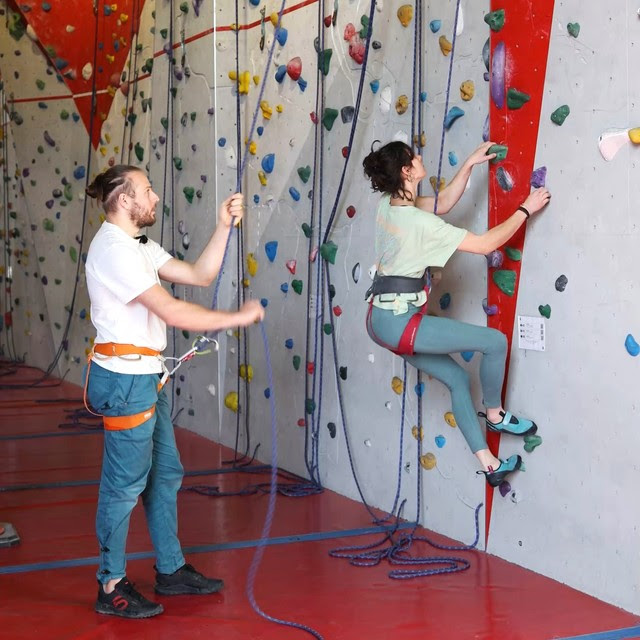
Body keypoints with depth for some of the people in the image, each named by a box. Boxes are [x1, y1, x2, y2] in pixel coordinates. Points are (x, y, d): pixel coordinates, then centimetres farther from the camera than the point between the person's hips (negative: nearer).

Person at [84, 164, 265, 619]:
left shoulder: (139, 247, 14)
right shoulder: (114, 249, -18)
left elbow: (199, 276, 12)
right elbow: (173, 313, -23)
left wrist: (224, 228, 3)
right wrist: (239, 317, -16)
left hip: (145, 376, 10)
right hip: (126, 378, -10)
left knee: (165, 474, 17)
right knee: (126, 483, -2)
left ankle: (171, 570, 29)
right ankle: (111, 588, 10)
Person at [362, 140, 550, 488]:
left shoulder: (388, 204, 2)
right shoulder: (418, 222, -22)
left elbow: (442, 203, 18)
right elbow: (485, 244, -17)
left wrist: (469, 164, 11)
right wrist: (526, 210, -7)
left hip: (383, 318, 10)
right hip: (400, 321, -10)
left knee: (457, 378, 17)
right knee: (495, 341, -2)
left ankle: (487, 462, 21)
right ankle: (494, 414, 21)